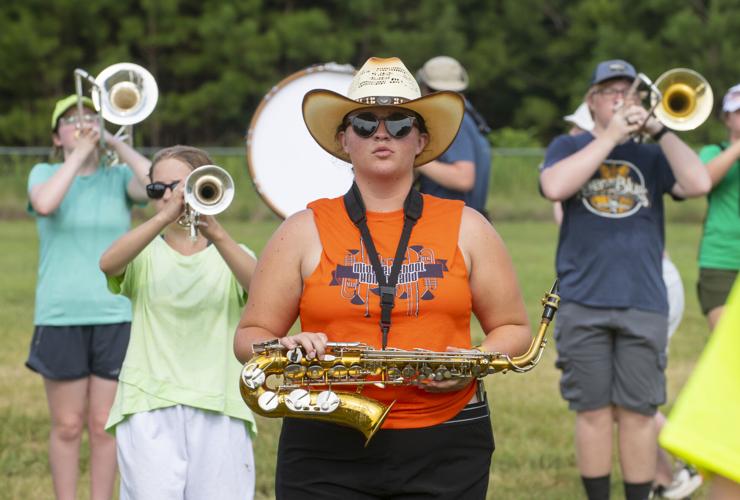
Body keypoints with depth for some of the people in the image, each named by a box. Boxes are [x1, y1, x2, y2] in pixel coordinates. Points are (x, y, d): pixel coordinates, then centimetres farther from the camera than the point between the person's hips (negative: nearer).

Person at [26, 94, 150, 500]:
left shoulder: (118, 177, 6)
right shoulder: (44, 174, 4)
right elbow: (45, 204, -19)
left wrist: (115, 142, -8)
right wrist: (79, 154, -13)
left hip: (115, 317, 1)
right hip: (60, 318, -1)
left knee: (103, 427, 4)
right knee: (67, 426, 4)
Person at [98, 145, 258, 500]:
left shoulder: (231, 255, 13)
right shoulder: (145, 255, 13)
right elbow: (107, 264, -12)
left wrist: (218, 237, -29)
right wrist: (164, 218, -25)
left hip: (219, 408, 0)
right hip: (150, 407, 0)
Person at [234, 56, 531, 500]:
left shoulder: (466, 228, 9)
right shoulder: (304, 232, 7)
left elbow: (514, 329, 13)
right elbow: (249, 337, 7)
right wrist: (285, 348, -16)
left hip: (444, 451, 1)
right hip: (325, 452, 0)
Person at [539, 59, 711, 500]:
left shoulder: (651, 156, 11)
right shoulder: (568, 148, 10)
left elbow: (698, 184, -6)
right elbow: (555, 187, -12)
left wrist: (658, 128, -9)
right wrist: (609, 136, -9)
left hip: (643, 303, 0)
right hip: (583, 304, 0)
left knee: (637, 414, 0)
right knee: (594, 413, 2)